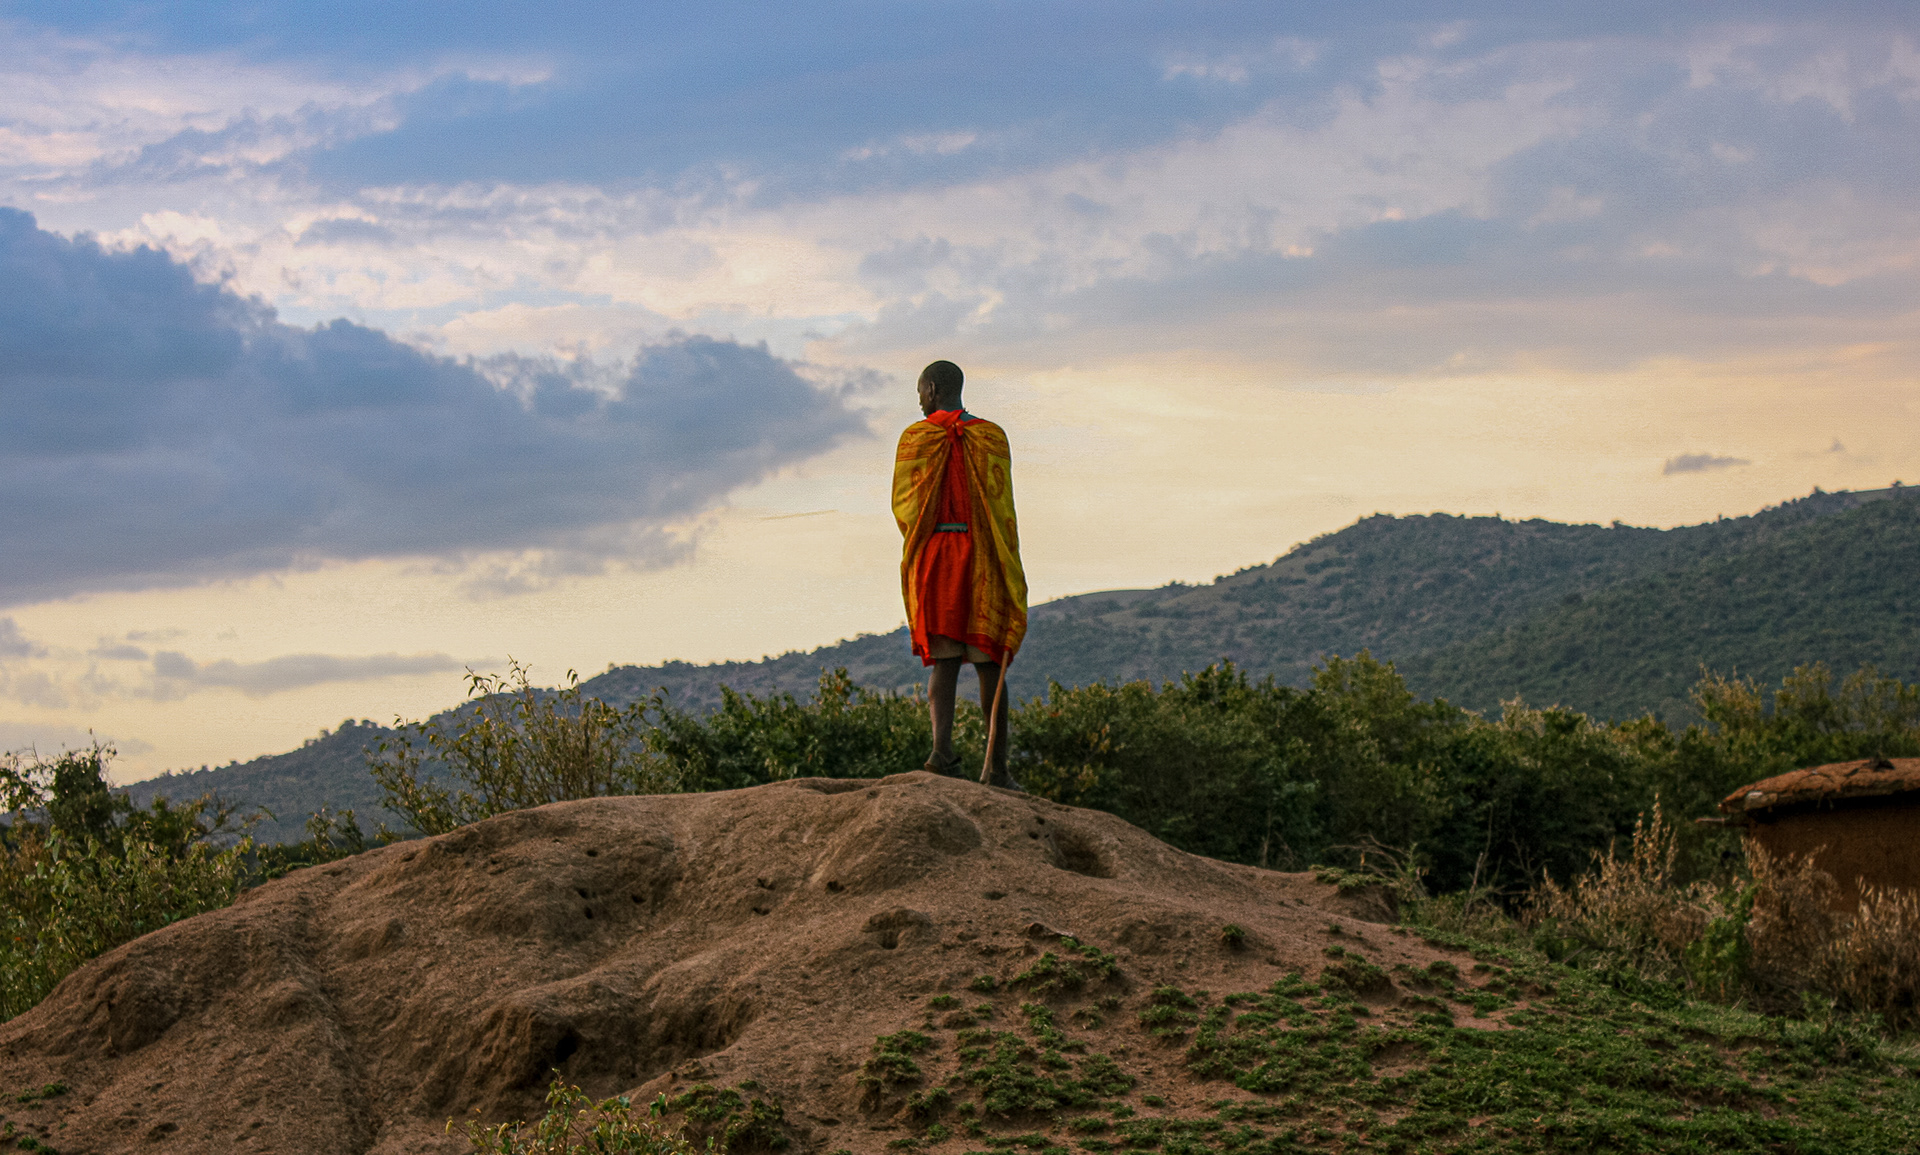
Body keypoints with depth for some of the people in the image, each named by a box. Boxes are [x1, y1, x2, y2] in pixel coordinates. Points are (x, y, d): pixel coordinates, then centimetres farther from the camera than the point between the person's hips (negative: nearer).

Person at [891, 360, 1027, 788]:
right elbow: (1001, 504, -3)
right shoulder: (991, 436, 2)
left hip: (932, 557, 0)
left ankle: (942, 747, -23)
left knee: (942, 660, -1)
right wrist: (1010, 572, 1)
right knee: (990, 663, 6)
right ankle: (996, 766, 7)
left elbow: (902, 504, 0)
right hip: (983, 558, 0)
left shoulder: (914, 437, 2)